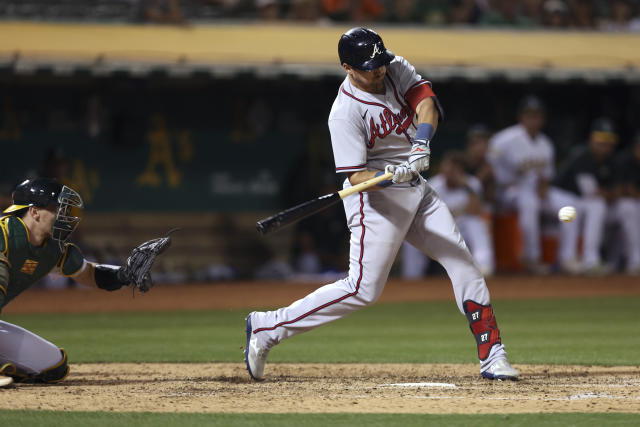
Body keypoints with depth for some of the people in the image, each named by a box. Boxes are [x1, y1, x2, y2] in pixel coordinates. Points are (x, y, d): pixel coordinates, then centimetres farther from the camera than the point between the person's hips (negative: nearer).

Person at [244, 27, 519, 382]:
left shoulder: (397, 70, -2)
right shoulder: (344, 113, -21)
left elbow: (426, 101, -15)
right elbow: (356, 177, -22)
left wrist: (421, 143, -32)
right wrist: (392, 176, -41)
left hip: (416, 192, 7)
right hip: (375, 199, -7)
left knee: (461, 261, 2)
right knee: (364, 289, -10)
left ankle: (491, 356, 6)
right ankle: (268, 327, -3)